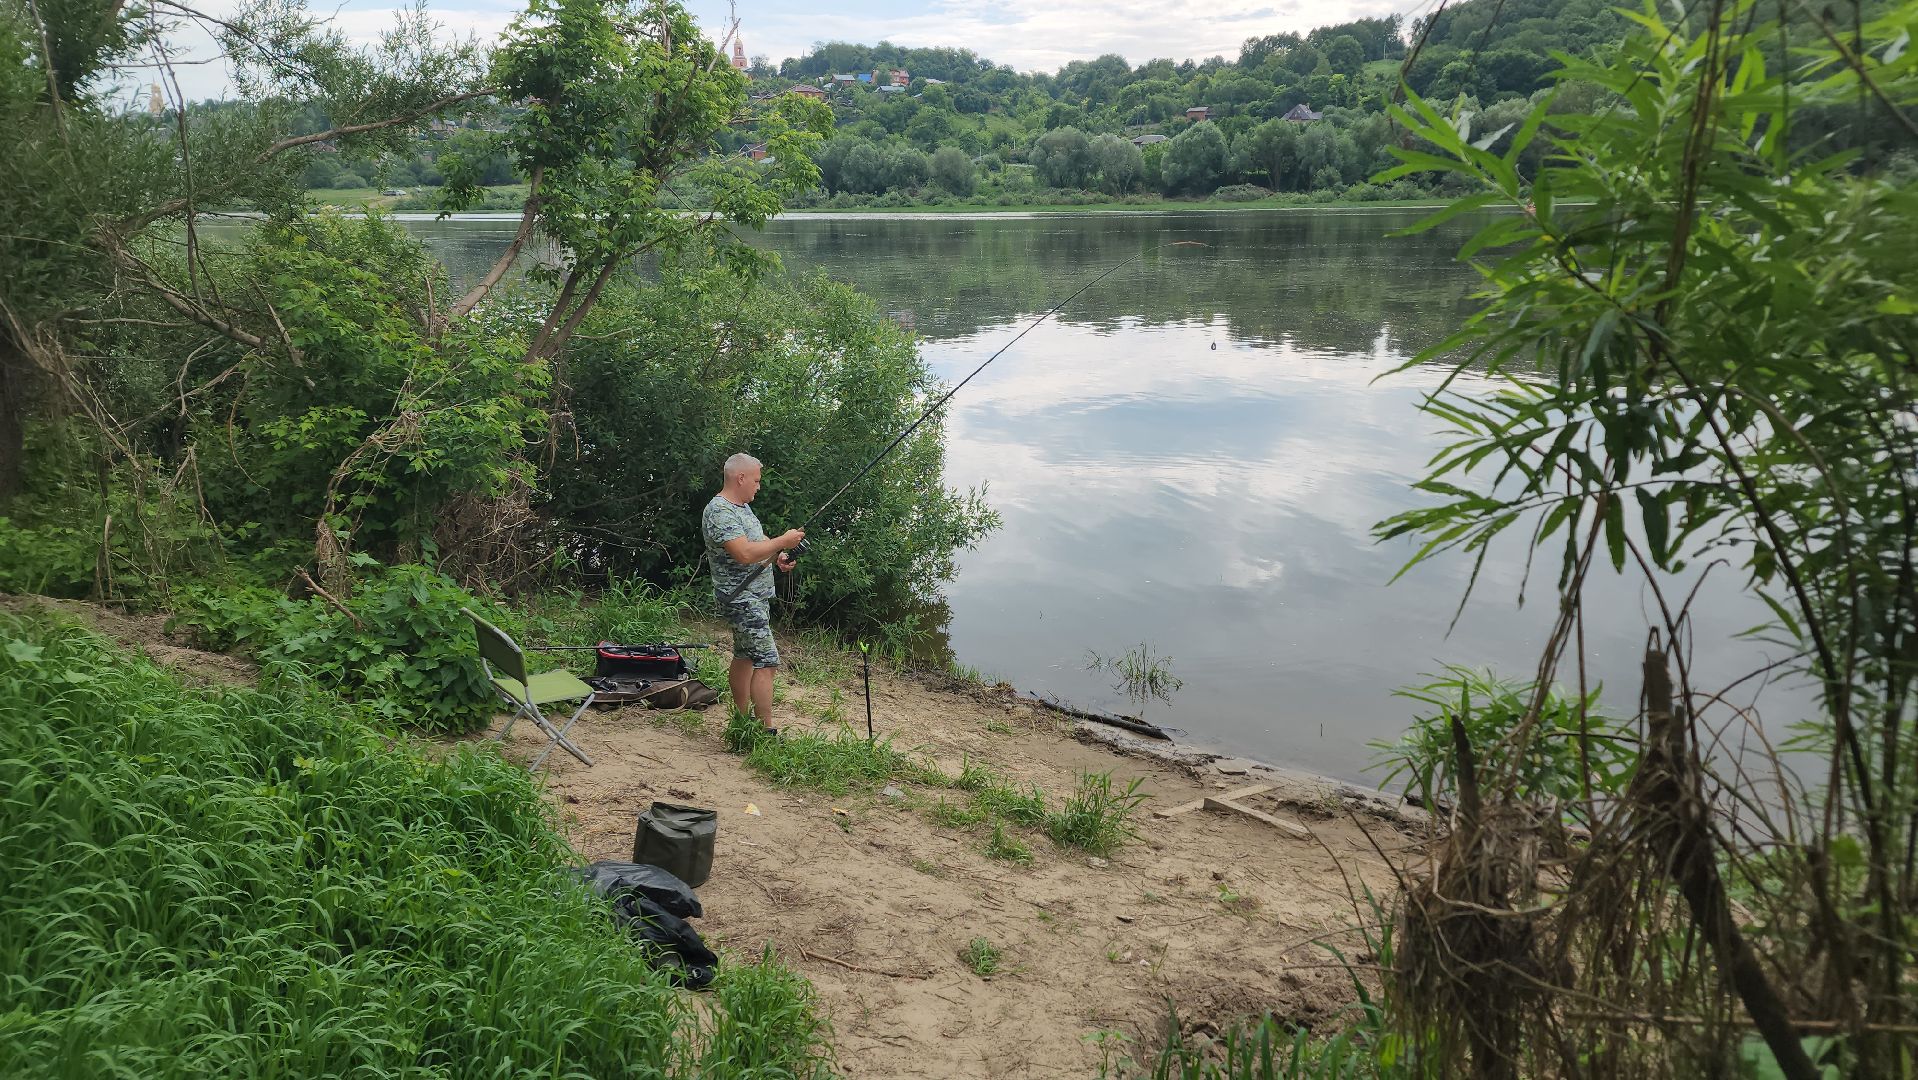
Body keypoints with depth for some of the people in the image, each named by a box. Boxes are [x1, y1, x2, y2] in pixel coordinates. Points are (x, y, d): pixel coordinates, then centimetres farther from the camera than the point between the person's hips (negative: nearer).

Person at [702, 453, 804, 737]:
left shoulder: (743, 507, 13)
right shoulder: (719, 512, -19)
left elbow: (757, 542, 24)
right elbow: (745, 554, -29)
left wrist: (777, 557, 4)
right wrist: (783, 541, -20)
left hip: (757, 596, 11)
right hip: (742, 599, -11)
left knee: (744, 657, 15)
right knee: (766, 661, -14)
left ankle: (742, 720, 24)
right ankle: (767, 732, -13)